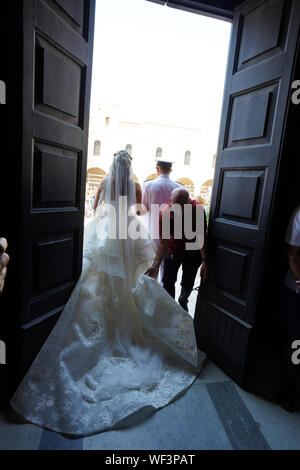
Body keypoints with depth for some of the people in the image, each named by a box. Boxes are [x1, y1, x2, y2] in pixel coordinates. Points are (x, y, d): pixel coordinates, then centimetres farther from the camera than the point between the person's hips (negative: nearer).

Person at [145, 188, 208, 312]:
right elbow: (164, 243, -25)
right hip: (173, 250, 0)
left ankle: (183, 303, 42)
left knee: (187, 284, 10)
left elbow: (202, 237, -25)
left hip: (193, 251, 0)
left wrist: (204, 261, -33)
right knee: (168, 282, 2)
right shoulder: (165, 215, -26)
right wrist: (155, 265, -34)